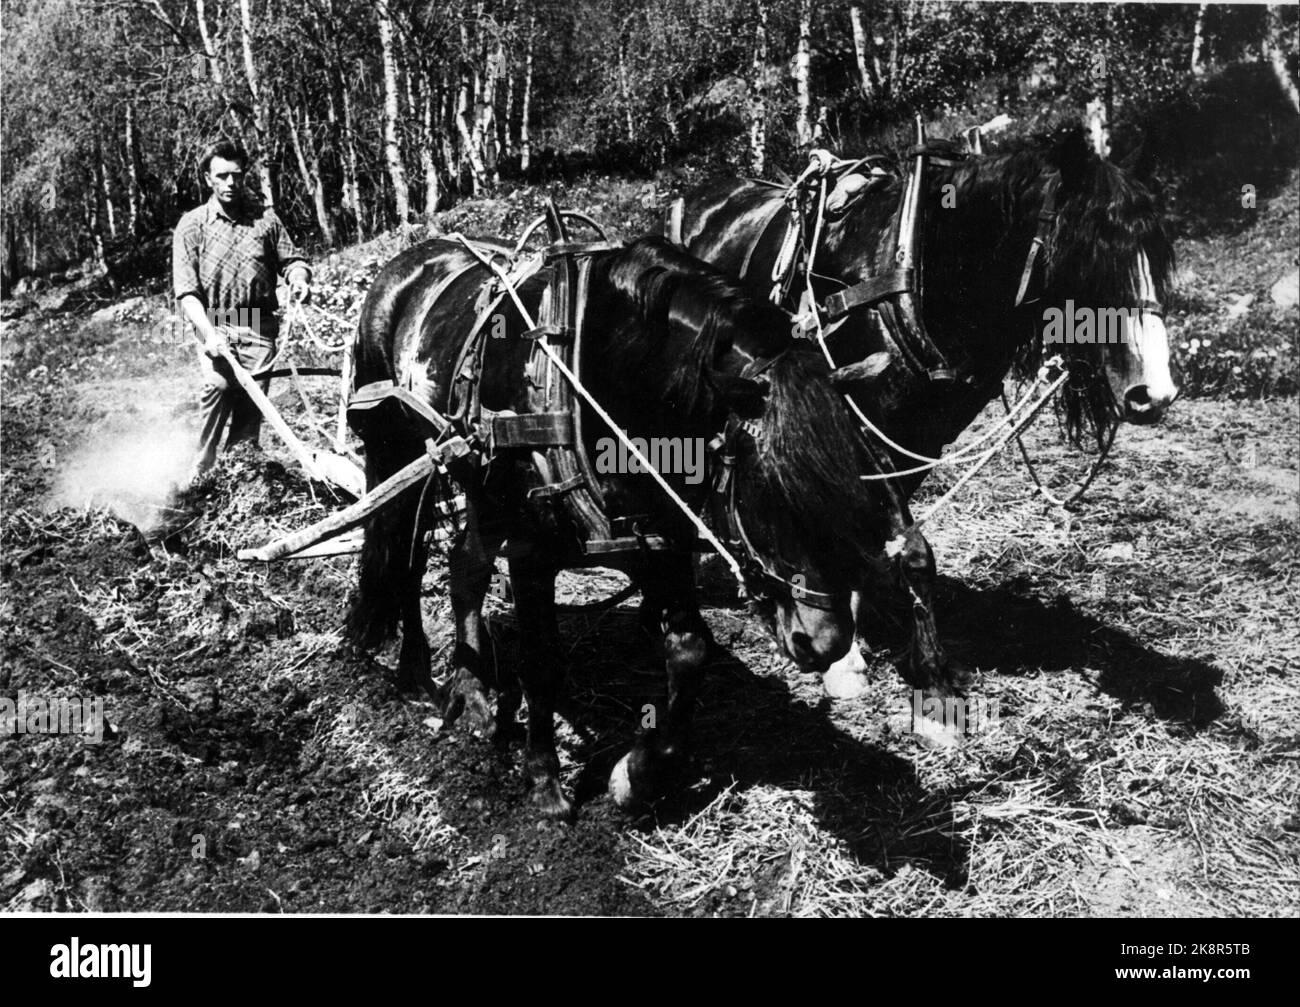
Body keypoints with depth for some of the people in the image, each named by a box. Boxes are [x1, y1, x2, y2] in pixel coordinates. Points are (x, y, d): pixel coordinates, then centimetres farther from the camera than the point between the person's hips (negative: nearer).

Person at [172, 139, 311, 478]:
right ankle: (202, 464, -11)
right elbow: (186, 291, -3)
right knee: (218, 384, -25)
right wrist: (209, 334, -18)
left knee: (251, 399, -7)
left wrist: (299, 276, -7)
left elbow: (291, 259, 20)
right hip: (214, 325, -2)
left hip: (259, 327, 2)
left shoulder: (265, 219, 10)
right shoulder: (192, 225, 3)